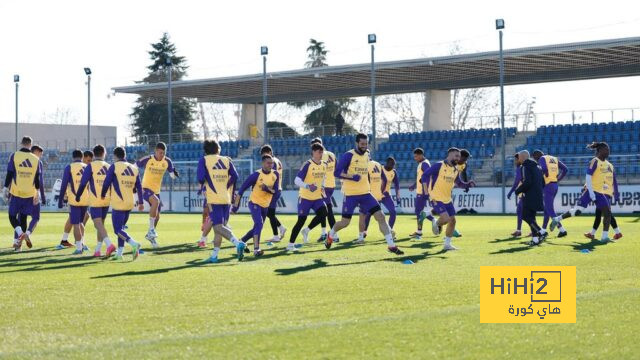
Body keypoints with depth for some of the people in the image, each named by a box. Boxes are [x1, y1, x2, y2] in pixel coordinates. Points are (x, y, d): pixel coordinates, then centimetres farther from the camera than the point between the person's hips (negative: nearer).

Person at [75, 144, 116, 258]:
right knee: (101, 223, 14)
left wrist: (78, 196, 4)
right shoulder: (108, 167, 9)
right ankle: (98, 251, 16)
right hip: (107, 200, 5)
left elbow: (83, 183, -8)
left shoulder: (91, 166, -5)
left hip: (95, 200, -5)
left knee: (98, 224, -10)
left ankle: (109, 244, -31)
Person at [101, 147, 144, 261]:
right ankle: (119, 253, 16)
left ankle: (134, 244, -26)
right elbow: (139, 187, 10)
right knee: (121, 227, 18)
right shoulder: (134, 168, 10)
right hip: (129, 204, 6)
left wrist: (102, 195, 12)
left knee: (118, 230, -5)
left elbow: (106, 183, -6)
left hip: (118, 203, -6)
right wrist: (141, 202, 15)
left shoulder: (114, 166, -6)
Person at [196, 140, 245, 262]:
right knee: (218, 226, 13)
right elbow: (235, 176, 1)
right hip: (226, 199, 5)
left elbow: (201, 178, -9)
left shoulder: (204, 160, 2)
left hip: (213, 199, -5)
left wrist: (203, 183, 14)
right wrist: (226, 187, 15)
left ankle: (238, 243, -31)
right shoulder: (226, 160, 13)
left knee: (219, 227, -10)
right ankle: (214, 255, 12)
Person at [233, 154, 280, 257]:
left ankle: (242, 241, 37)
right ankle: (256, 249, -28)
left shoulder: (275, 175, -2)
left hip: (265, 205, 7)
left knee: (257, 227, 16)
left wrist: (267, 189, -27)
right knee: (259, 224, -25)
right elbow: (242, 189, -16)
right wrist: (236, 205, -19)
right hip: (255, 203, -7)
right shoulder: (256, 175, -18)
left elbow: (275, 191, -4)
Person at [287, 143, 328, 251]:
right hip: (305, 197, -6)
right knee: (301, 220, -6)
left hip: (317, 197, 6)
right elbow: (297, 180, -20)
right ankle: (290, 244, 4)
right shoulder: (307, 165, -15)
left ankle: (306, 231, 6)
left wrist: (322, 187, 9)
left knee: (323, 213, -17)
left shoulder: (324, 165, 5)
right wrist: (308, 186, -35)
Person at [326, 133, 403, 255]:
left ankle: (391, 245, -5)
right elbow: (337, 172, -16)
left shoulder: (367, 155, 9)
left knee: (380, 216, -7)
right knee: (345, 222, 3)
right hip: (350, 195, -5)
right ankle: (330, 236, 34)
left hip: (365, 193, 5)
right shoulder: (348, 155, -12)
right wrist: (352, 177, -26)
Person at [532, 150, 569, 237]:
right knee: (547, 208, 17)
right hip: (555, 185, 8)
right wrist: (558, 179, 14)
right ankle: (543, 229, 21)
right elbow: (565, 169, 13)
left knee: (550, 210, -5)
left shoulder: (542, 159, -3)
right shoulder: (554, 159, 18)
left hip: (548, 185, -8)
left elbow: (544, 169, -23)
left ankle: (562, 229, -12)